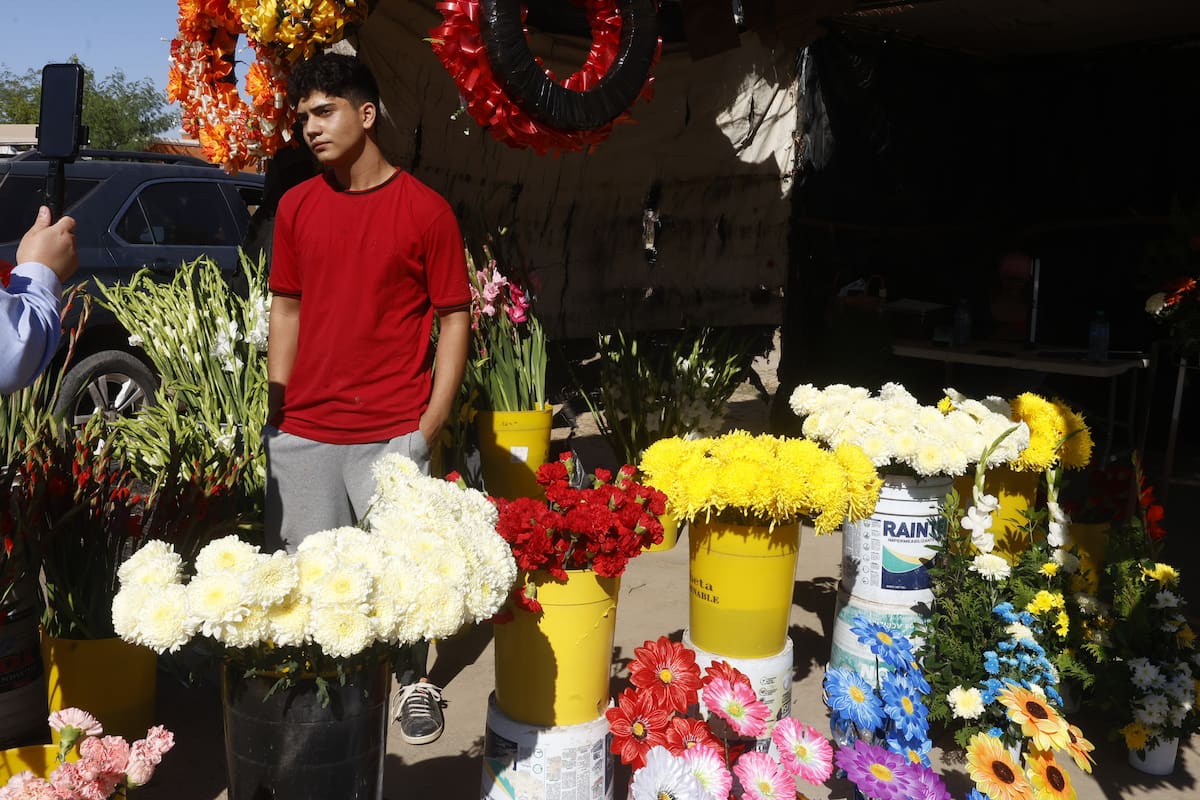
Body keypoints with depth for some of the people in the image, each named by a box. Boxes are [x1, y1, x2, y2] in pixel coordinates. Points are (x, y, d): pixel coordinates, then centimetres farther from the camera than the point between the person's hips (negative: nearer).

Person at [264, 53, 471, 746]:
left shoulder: (425, 209, -4)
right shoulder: (297, 207, 8)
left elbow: (455, 317, -2)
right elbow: (287, 309, 14)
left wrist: (432, 423, -7)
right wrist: (278, 409, 9)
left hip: (392, 435, -3)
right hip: (302, 434, 4)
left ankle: (415, 682, 26)